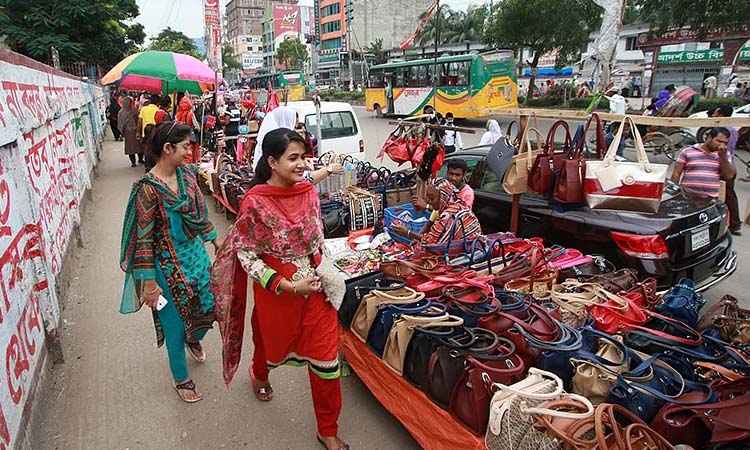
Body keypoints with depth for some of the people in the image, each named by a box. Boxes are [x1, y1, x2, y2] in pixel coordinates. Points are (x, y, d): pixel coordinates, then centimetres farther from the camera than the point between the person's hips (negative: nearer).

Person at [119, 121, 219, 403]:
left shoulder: (187, 174, -2)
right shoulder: (148, 188, -22)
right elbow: (143, 238, -18)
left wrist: (215, 240, 19)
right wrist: (149, 282, -16)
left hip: (195, 253, 6)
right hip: (169, 264, -6)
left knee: (210, 306, 16)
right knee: (175, 321, 9)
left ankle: (193, 339, 53)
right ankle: (181, 379, 34)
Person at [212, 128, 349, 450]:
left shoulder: (309, 192, -4)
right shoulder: (255, 202, -18)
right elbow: (245, 255, -14)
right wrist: (287, 285, -19)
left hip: (315, 286, 3)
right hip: (276, 290, -3)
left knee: (326, 358, 6)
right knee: (273, 342, 24)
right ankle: (259, 374, 64)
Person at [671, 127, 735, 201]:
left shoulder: (724, 155, 12)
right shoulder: (688, 151, 3)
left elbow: (729, 175, 1)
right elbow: (676, 173, 3)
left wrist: (723, 156, -7)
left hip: (711, 201, 2)